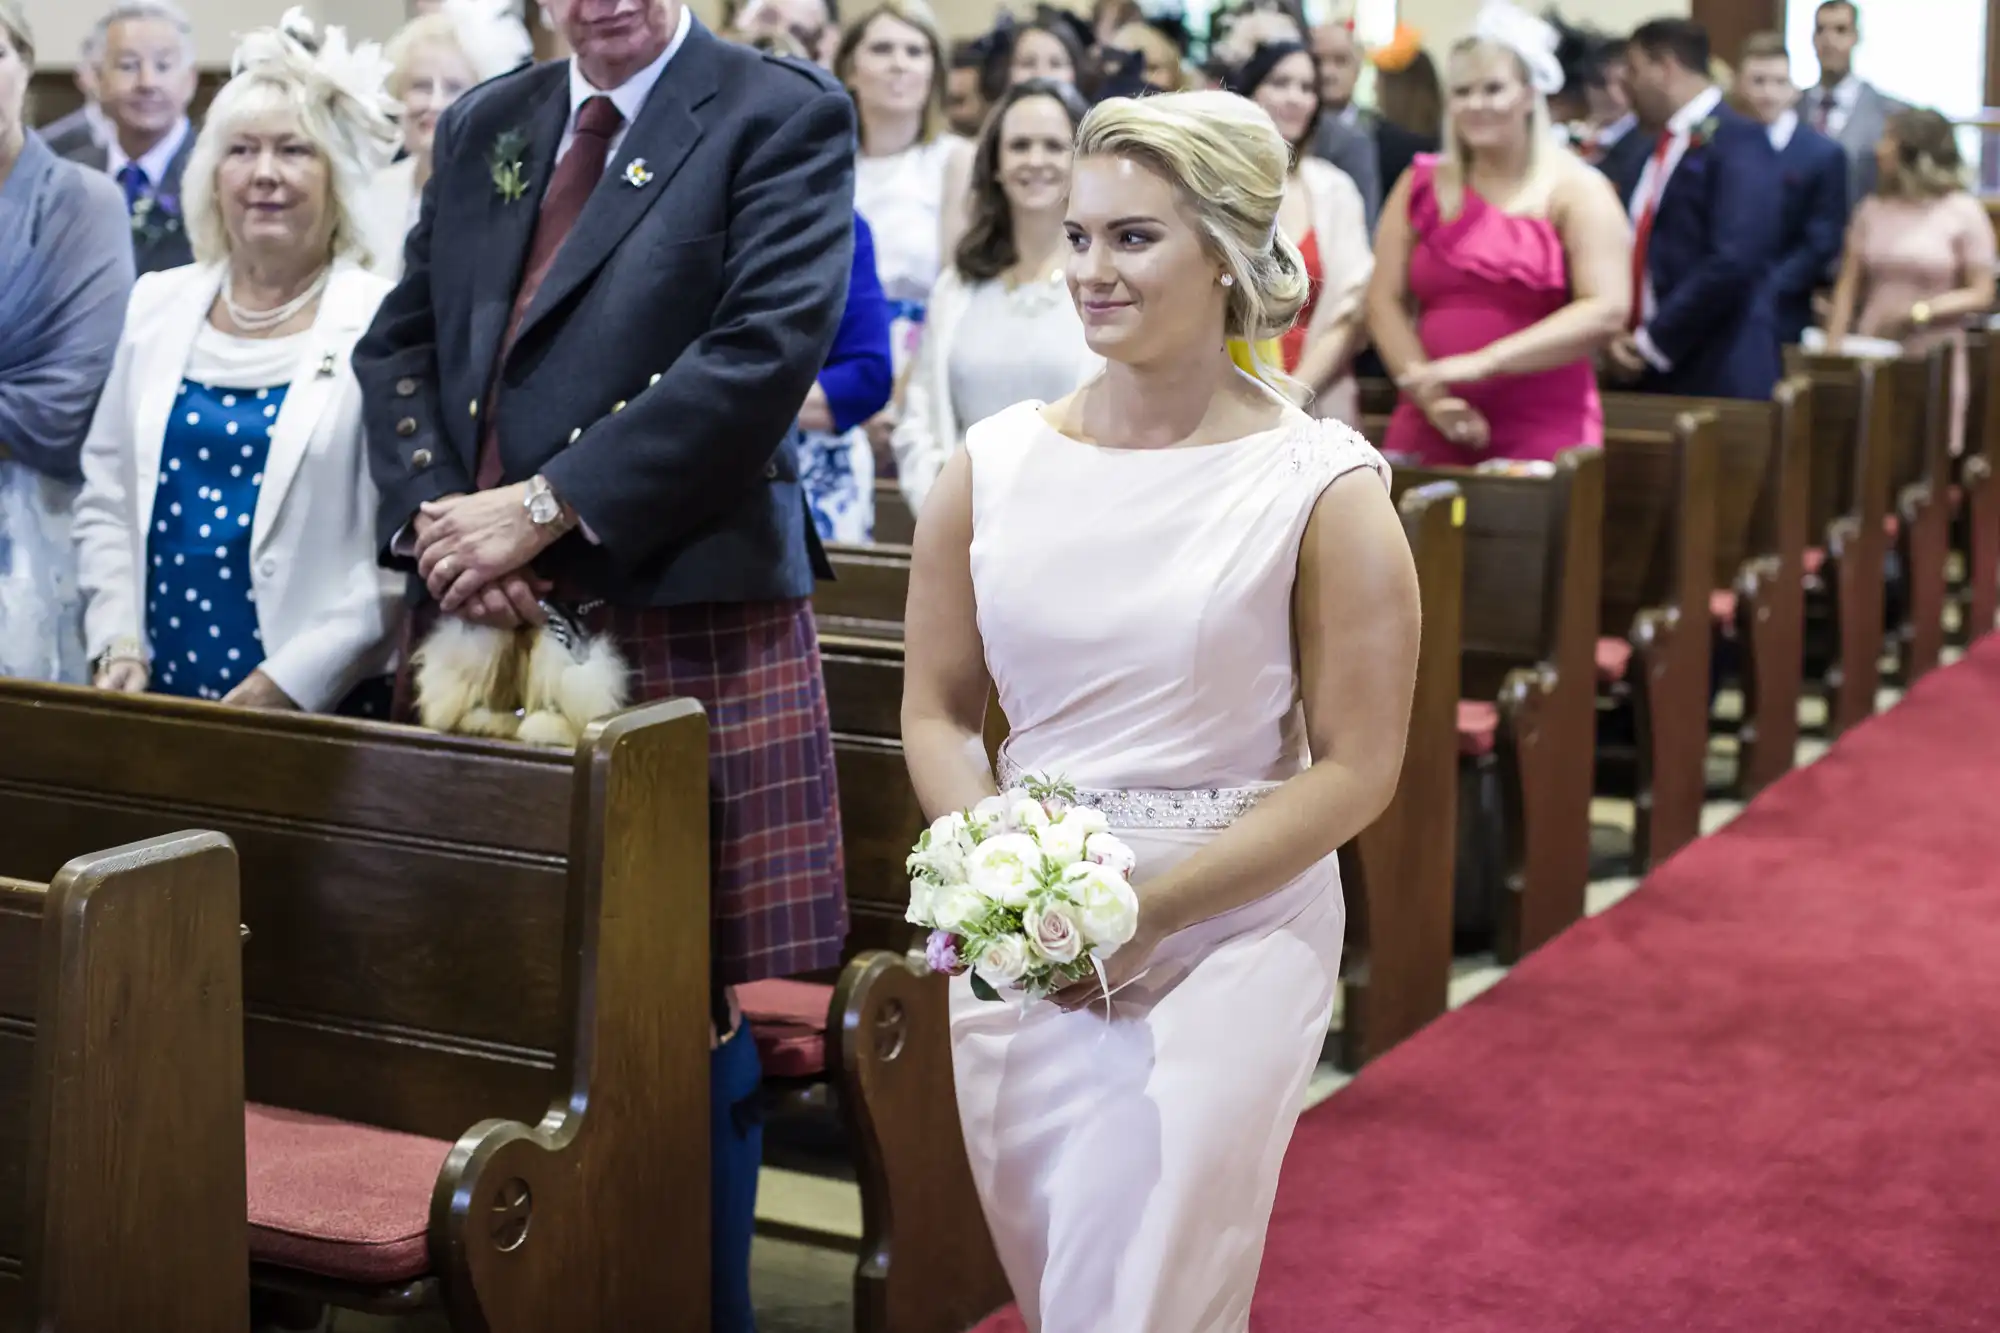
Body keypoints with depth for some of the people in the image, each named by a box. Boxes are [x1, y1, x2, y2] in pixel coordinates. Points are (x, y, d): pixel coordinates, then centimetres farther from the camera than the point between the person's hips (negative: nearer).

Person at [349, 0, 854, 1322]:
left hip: (688, 621, -5)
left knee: (695, 998, 1)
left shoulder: (783, 117, -1)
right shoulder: (483, 124, 17)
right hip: (488, 623, 5)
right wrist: (435, 520, -4)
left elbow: (768, 348, -14)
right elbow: (401, 341, 15)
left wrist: (543, 507, -16)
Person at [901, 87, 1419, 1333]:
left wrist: (1149, 908, -15)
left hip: (1230, 934, -3)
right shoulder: (994, 465, 0)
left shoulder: (1322, 488, -9)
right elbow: (937, 709, 7)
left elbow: (1355, 772, -9)